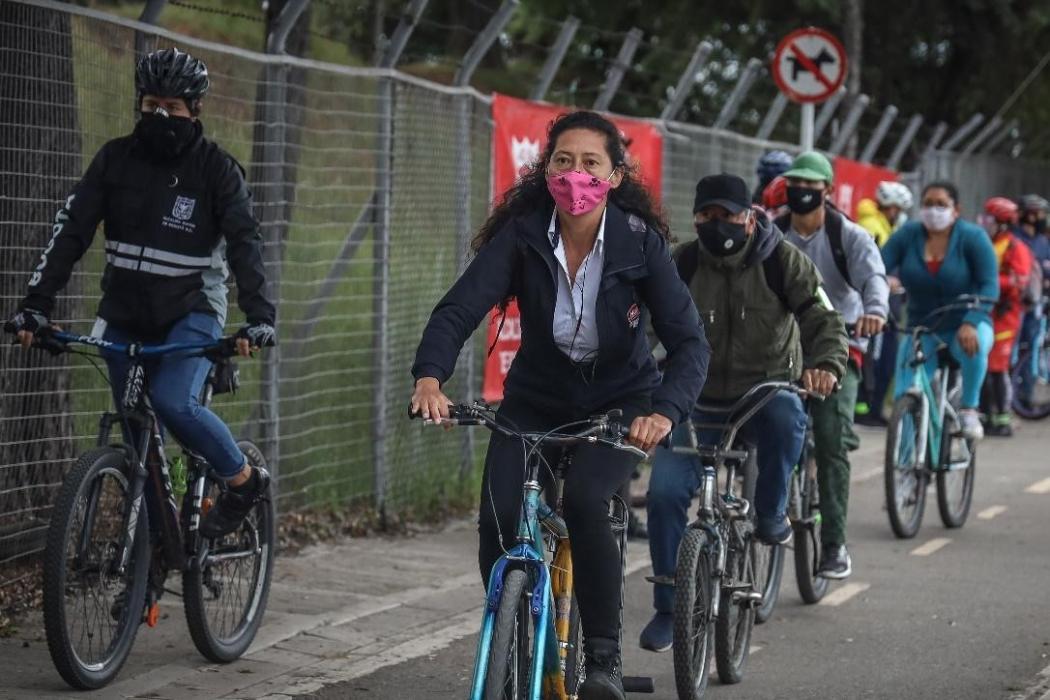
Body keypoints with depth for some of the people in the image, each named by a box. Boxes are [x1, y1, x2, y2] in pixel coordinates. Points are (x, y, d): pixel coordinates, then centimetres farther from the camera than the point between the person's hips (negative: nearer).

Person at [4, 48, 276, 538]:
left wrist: (259, 317, -30)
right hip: (125, 314, 4)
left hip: (191, 311, -4)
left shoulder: (216, 168, -7)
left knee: (173, 402, -26)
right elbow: (71, 231, -6)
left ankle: (244, 481, -4)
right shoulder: (116, 159, -1)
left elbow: (245, 244, -15)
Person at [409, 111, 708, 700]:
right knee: (499, 519, -19)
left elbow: (689, 341, -23)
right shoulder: (522, 235, -15)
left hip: (618, 402, -2)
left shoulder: (640, 242, -18)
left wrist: (665, 411, -43)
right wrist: (430, 377, -44)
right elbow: (460, 309, -24)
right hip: (535, 401, 2)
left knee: (584, 499, -30)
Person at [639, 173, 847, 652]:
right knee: (665, 491, -16)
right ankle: (668, 608, -1)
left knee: (785, 416, -39)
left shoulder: (782, 261, -9)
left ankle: (771, 514, -12)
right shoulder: (683, 265, -3)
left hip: (767, 391, -2)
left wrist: (825, 364, -35)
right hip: (700, 400, 2)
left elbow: (824, 323, -13)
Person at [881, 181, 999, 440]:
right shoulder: (908, 235, -4)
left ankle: (969, 409, -14)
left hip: (965, 327, -2)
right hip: (921, 329, 2)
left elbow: (989, 286, -16)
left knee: (974, 346, -37)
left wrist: (971, 322, -32)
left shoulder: (973, 237, -10)